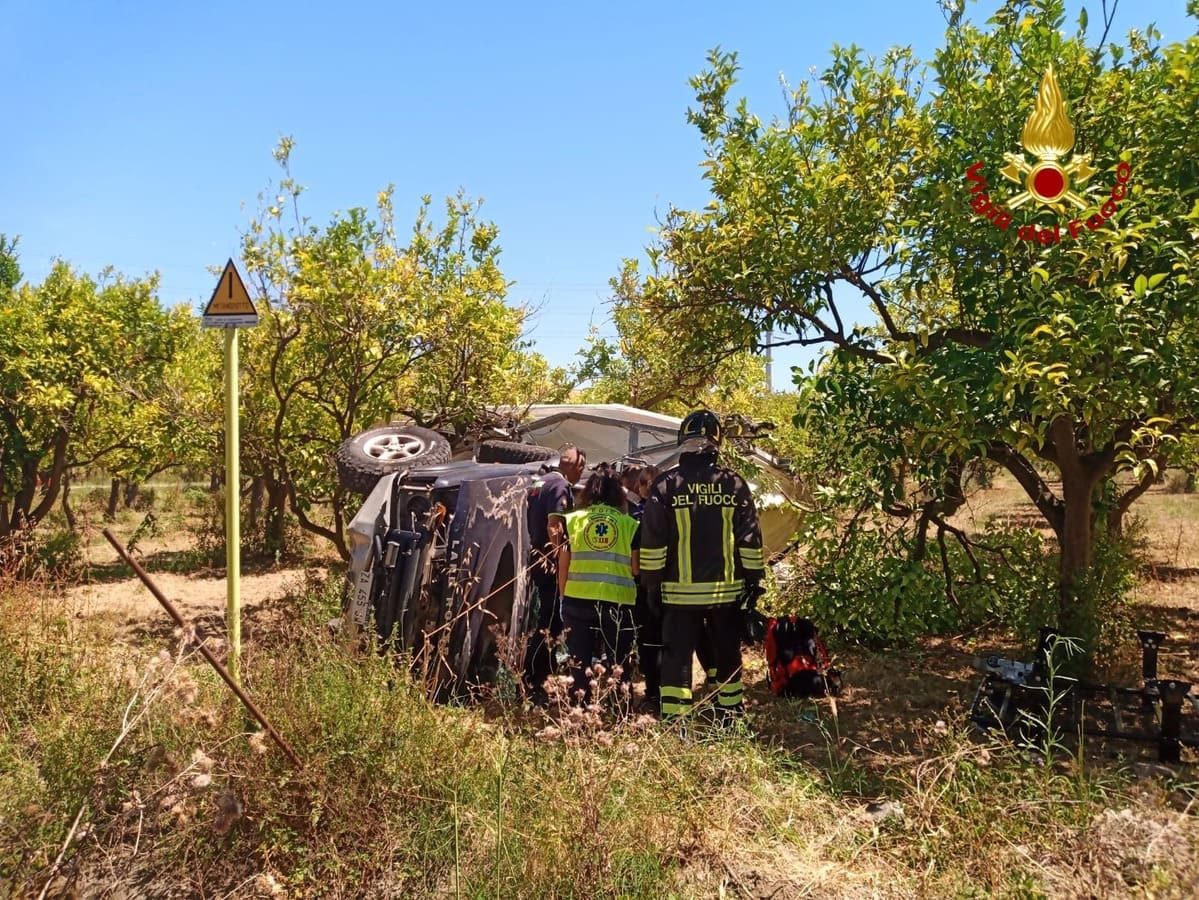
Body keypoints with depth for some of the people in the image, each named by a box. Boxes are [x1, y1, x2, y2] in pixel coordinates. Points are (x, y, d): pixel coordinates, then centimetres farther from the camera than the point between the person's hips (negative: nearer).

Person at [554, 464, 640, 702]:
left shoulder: (572, 520, 2)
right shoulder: (630, 524, 0)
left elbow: (562, 567, 3)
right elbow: (636, 569, 1)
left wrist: (563, 596, 16)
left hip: (577, 600, 1)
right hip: (619, 602, -1)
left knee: (580, 664, 11)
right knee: (618, 667, 12)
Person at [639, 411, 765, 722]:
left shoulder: (665, 485, -6)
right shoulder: (734, 483, -2)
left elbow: (652, 542, -5)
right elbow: (750, 540, 0)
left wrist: (651, 584, 3)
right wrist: (754, 580, 9)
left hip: (680, 591, -2)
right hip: (727, 590, 2)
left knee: (676, 657, 4)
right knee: (727, 656, 17)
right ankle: (729, 717, 29)